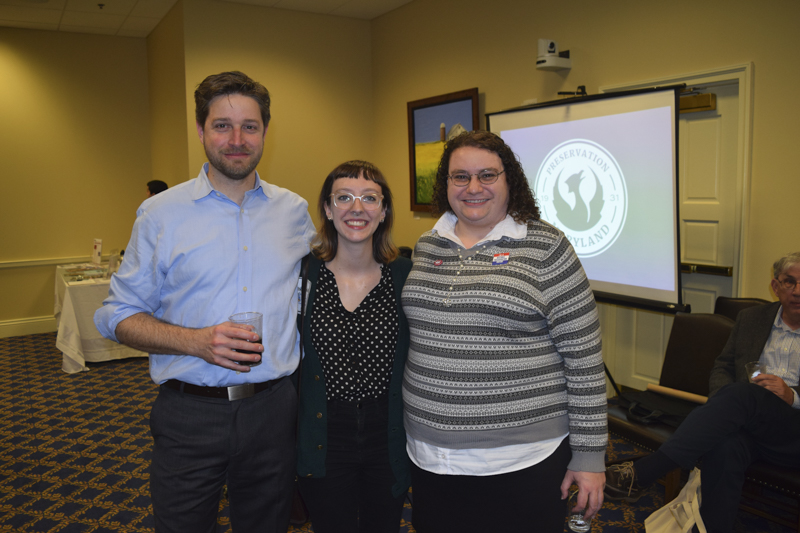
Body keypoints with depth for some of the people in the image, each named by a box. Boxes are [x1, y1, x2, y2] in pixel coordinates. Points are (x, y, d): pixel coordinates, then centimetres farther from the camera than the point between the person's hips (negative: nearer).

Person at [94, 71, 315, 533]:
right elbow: (119, 316, -1)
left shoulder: (294, 211, 4)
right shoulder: (161, 213, -2)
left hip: (272, 410, 2)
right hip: (189, 417, -2)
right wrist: (195, 341, -18)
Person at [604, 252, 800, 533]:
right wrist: (724, 400, -5)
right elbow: (721, 368, 18)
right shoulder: (751, 318, 17)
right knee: (724, 446, -35)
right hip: (749, 424, 3)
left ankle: (641, 473, -37)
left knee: (744, 393, -34)